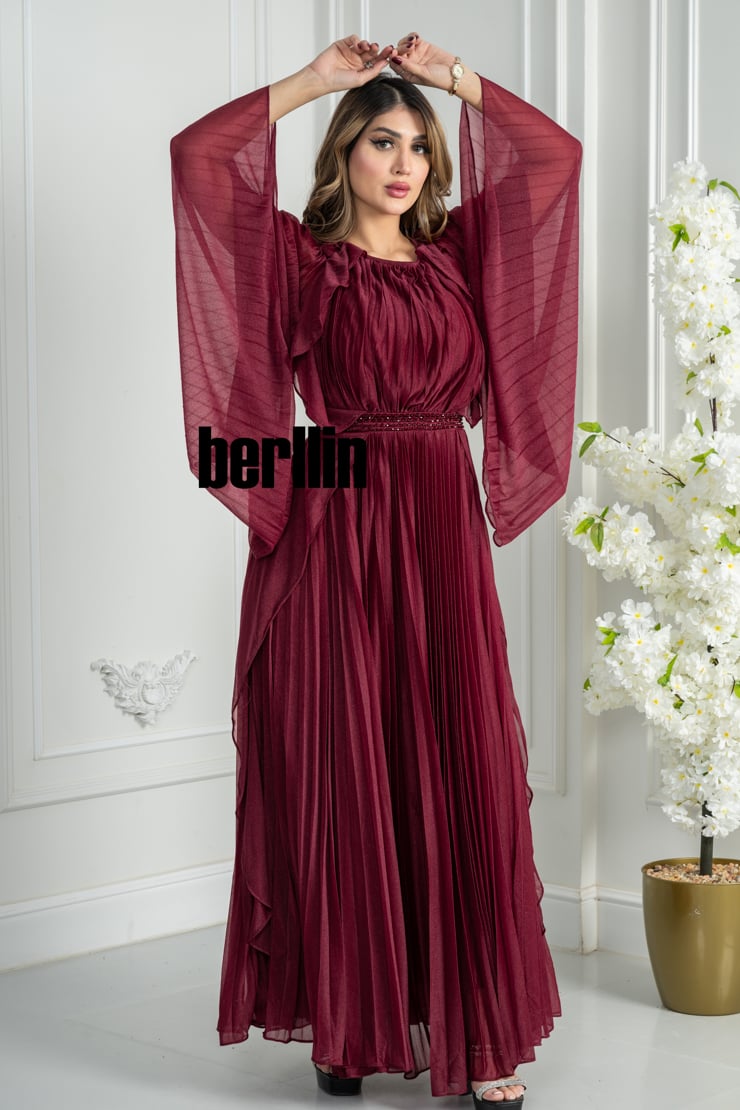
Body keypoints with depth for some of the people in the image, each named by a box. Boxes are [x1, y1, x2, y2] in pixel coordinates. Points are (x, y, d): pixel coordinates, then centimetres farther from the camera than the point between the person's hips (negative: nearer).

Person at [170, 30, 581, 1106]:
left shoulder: (459, 253, 15)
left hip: (446, 535, 4)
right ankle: (345, 1017, 10)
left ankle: (467, 1024, 7)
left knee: (460, 775, 1)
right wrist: (317, 79, 0)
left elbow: (556, 153, 15)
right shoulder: (298, 258, 4)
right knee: (341, 770, 0)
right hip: (337, 532, -3)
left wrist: (453, 76, 11)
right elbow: (198, 155, -7)